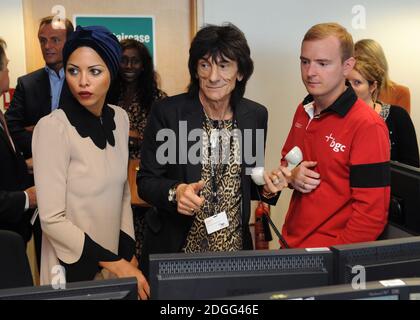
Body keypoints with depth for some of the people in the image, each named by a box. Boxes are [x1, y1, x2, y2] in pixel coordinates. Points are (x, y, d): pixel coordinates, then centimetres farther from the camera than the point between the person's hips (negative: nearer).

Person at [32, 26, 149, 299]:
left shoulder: (119, 118, -2)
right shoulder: (53, 127, -18)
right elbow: (52, 219, -18)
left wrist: (128, 255, 1)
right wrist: (114, 263, -16)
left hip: (116, 259, 5)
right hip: (72, 266, -5)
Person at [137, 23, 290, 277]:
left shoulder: (256, 115, -1)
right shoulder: (167, 112, -11)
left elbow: (249, 183, 10)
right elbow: (145, 181, -7)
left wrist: (266, 188, -11)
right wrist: (175, 192, -25)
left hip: (235, 248, 3)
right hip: (174, 250, -2)